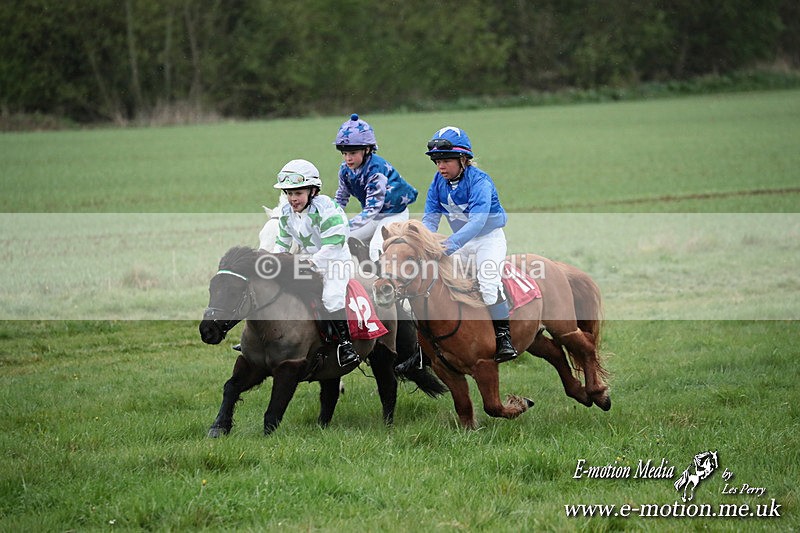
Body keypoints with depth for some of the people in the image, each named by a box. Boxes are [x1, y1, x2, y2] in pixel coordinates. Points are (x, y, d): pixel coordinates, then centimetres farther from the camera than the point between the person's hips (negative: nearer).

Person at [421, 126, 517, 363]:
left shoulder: (479, 181, -27)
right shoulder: (438, 183, -6)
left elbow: (477, 221, -36)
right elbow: (430, 217, -5)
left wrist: (450, 245, -47)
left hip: (489, 237, -7)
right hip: (462, 240, 7)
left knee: (488, 281, -24)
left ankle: (504, 336, -18)